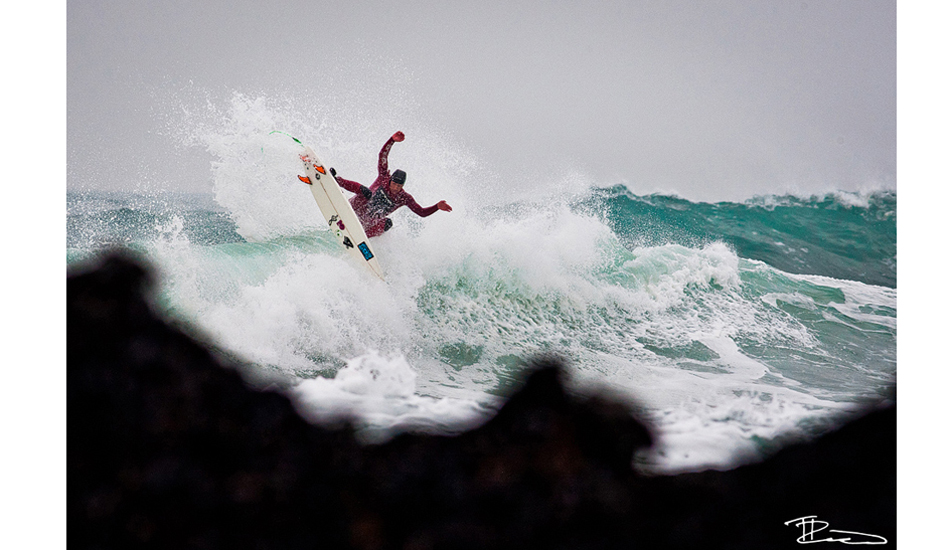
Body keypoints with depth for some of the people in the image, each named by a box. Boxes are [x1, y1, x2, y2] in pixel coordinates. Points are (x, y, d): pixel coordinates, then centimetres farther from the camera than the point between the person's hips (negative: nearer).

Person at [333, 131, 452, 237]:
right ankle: (335, 181, -35)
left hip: (368, 224, 3)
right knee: (366, 191, -32)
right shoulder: (384, 178, -5)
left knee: (387, 223, -27)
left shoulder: (404, 198, -3)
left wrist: (437, 207, -19)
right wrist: (392, 140, -25)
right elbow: (383, 155, -13)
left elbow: (422, 212, -3)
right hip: (356, 207, -3)